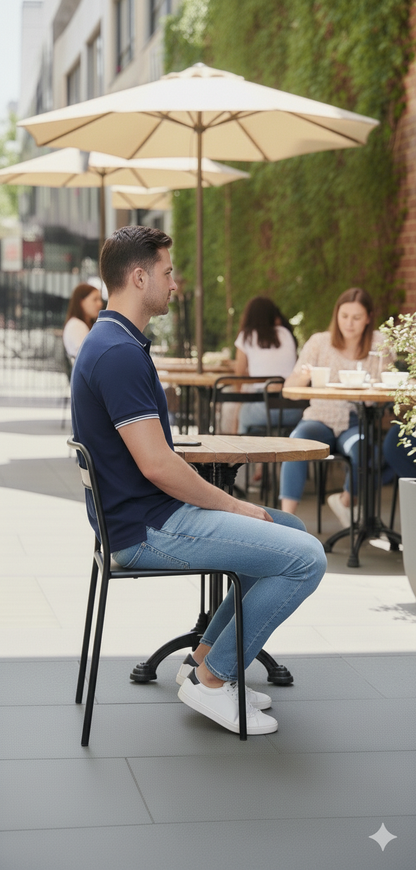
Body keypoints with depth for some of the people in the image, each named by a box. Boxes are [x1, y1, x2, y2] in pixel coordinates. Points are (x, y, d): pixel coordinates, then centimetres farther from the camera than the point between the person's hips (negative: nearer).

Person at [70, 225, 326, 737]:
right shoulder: (119, 353, -21)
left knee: (291, 532, 19)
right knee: (305, 559, -15)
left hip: (154, 511, 11)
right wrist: (233, 506, -11)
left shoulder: (114, 343, 13)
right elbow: (157, 465, -25)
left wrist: (227, 502, 10)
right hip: (147, 528, -11)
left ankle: (205, 659, 19)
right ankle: (211, 680, -2)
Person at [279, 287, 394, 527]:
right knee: (297, 441, -33)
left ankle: (347, 499, -3)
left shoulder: (379, 344, 2)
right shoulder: (319, 342, 2)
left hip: (359, 423, 0)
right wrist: (302, 376, -27)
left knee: (364, 447, -34)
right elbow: (290, 390, -3)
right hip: (320, 420, 0)